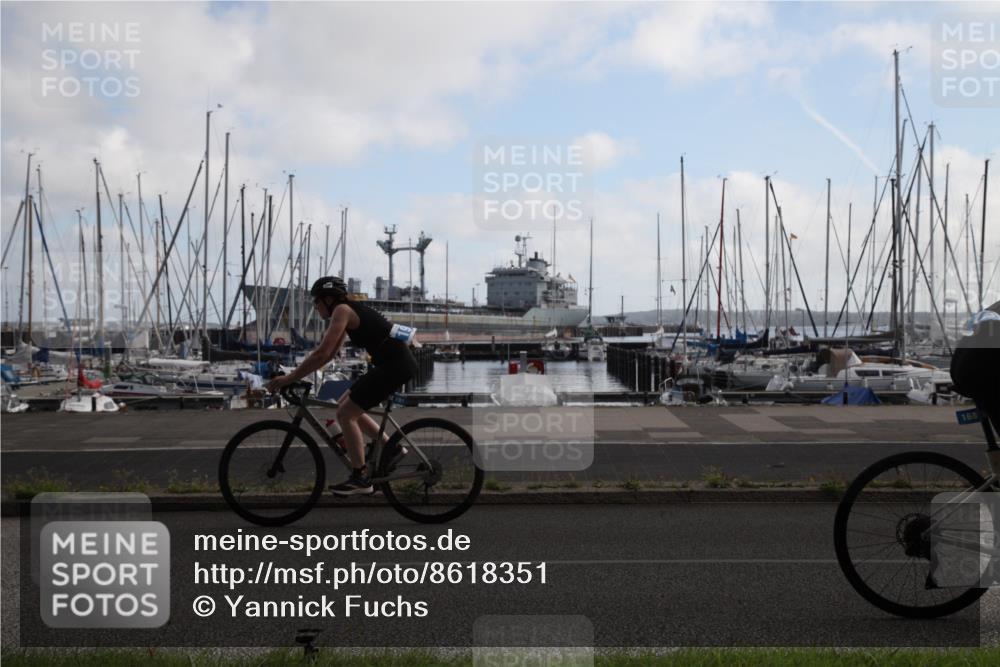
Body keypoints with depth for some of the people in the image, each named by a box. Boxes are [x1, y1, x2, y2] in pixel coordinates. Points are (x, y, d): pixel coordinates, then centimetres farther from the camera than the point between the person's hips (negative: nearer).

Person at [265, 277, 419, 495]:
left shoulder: (342, 311, -12)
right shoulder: (348, 310, 17)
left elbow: (322, 354, -20)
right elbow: (329, 354, 20)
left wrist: (290, 378, -14)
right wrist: (297, 373, 14)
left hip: (396, 364, -10)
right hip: (393, 363, 10)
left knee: (345, 413, -7)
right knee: (345, 405, 16)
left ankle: (360, 478, -2)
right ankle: (391, 448, 20)